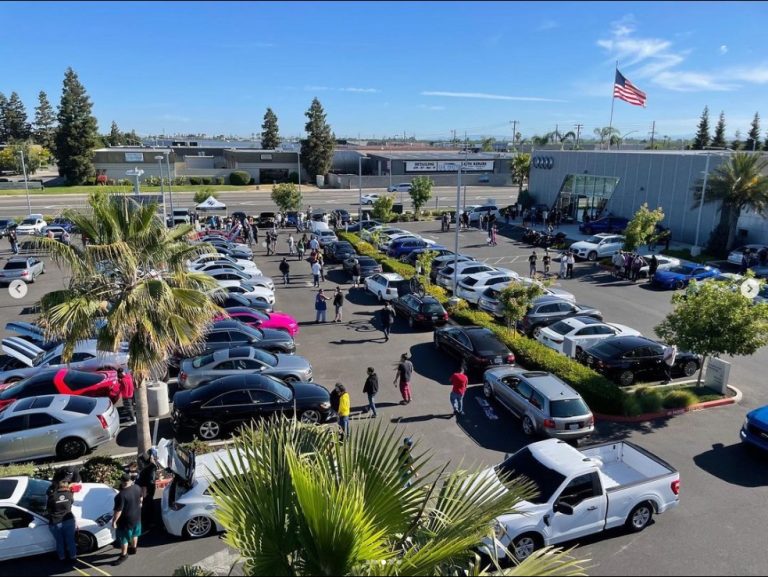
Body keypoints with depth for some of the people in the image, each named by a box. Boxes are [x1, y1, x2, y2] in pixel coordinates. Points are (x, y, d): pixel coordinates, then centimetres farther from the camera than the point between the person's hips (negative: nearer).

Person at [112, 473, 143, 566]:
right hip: (136, 516, 7)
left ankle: (124, 555, 28)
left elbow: (118, 510, -28)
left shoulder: (122, 495, -33)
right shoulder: (137, 488, -11)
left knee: (123, 538, 13)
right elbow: (140, 498, 9)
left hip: (126, 519, -7)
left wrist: (114, 521, -15)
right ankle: (134, 548, 45)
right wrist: (139, 504, 29)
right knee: (134, 533, 27)